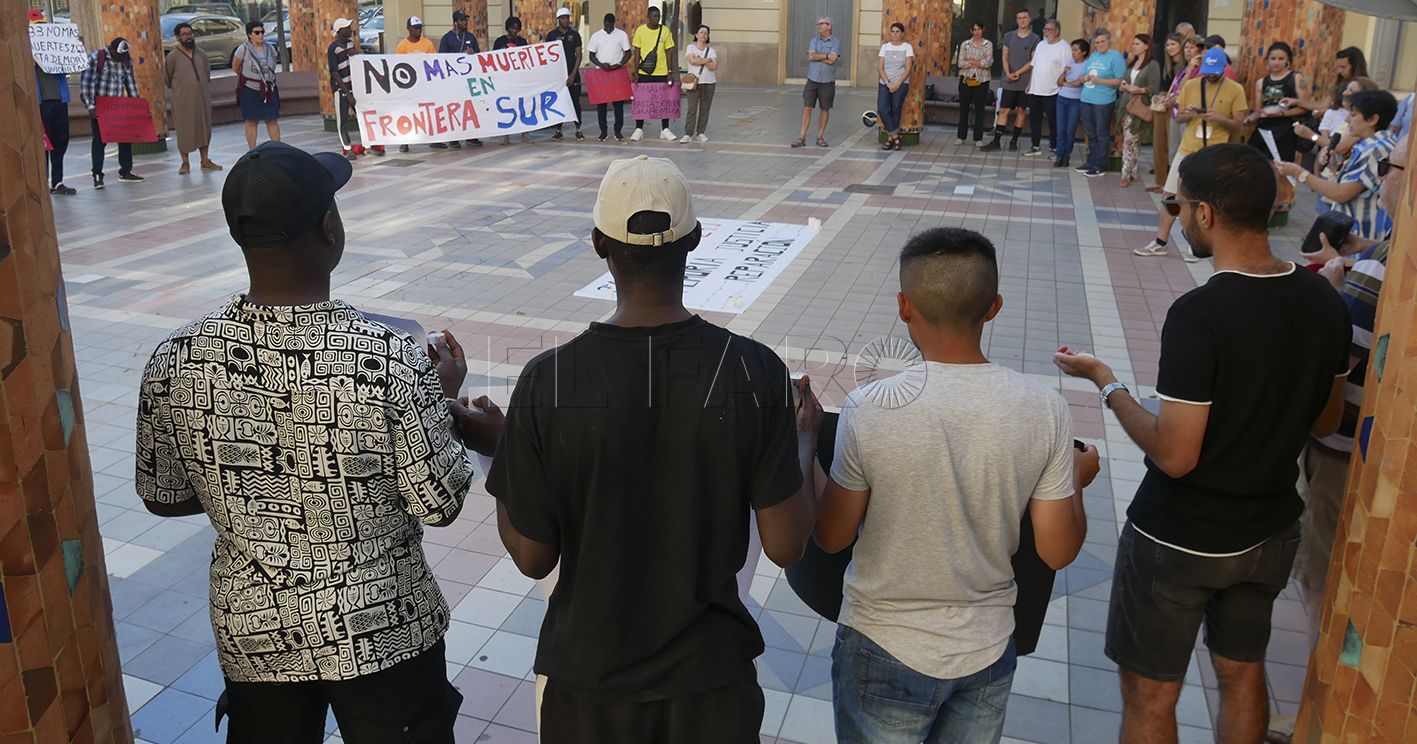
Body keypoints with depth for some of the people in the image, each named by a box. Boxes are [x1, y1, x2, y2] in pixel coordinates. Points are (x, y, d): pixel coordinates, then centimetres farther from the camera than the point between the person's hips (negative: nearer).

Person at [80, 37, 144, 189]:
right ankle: (97, 176, 1)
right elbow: (86, 83, -16)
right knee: (99, 140, -3)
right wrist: (90, 106, -22)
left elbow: (130, 83, 10)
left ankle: (125, 172, 16)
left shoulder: (126, 60, 4)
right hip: (99, 106, -5)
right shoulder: (95, 58, -13)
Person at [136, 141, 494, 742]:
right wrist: (443, 397, -3)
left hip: (252, 631, 3)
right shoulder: (390, 360, -27)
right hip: (381, 632, -3)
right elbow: (441, 503, -17)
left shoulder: (174, 361, -16)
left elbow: (163, 497, -1)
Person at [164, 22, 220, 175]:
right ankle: (185, 163, 6)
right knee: (184, 130, -1)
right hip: (182, 101, -4)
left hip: (202, 99, 4)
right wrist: (179, 89, 11)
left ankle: (205, 161, 17)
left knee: (204, 128, 8)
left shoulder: (202, 54, 6)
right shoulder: (173, 57, -6)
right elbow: (167, 79, 3)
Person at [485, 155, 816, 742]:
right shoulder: (754, 370, -18)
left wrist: (494, 445, 6)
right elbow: (786, 546, -13)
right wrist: (802, 443, 5)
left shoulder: (546, 383, -20)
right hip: (710, 671, 1)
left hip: (589, 674, 0)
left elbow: (533, 558, -10)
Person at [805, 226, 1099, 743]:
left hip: (886, 655, -2)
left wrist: (805, 443, 4)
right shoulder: (1045, 410, -15)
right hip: (988, 652, 3)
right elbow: (1058, 551, -8)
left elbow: (831, 537, -11)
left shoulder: (868, 411, -23)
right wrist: (1075, 478, 12)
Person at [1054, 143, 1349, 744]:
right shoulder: (1324, 302, -5)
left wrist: (1107, 384, -12)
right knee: (1242, 674, 24)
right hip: (1270, 531, 7)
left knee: (1149, 695, 10)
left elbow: (1174, 456, -24)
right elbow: (1325, 422, 8)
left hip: (1178, 539, -6)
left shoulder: (1199, 314, -27)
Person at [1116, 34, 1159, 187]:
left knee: (1130, 141, -11)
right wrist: (1122, 87, 4)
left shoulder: (1152, 65, -4)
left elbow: (1153, 88, -9)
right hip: (1126, 106, 6)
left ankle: (1126, 175, -8)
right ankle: (1132, 174, 12)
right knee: (1130, 142, 7)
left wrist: (1138, 90, -23)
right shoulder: (1131, 63, 18)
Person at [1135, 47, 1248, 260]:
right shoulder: (1190, 85, 5)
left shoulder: (1236, 90, -4)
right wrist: (1187, 114, -15)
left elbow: (1238, 124, -3)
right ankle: (1160, 242, 12)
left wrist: (1218, 119, -21)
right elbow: (1178, 118, 8)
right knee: (1169, 194, 3)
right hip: (1187, 149, 3)